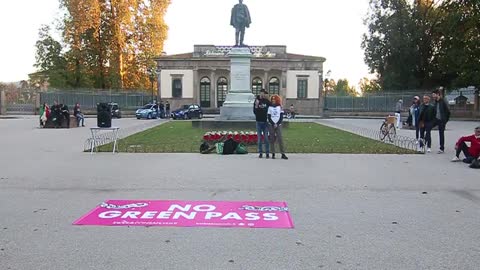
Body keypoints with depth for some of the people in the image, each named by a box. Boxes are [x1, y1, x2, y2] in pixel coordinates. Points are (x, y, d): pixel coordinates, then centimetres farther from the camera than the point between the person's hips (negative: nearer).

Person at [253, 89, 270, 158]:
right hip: (259, 122, 0)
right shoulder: (256, 101, 2)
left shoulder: (267, 101, 4)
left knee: (266, 138, 0)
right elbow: (255, 112, -3)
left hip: (266, 121, 0)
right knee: (259, 138, 4)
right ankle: (260, 153, 11)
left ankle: (267, 153, 5)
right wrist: (256, 105, -17)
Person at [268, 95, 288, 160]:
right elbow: (269, 118, 3)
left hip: (278, 125, -1)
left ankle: (283, 154, -9)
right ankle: (273, 154, 5)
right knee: (272, 139, 0)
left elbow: (281, 117, 2)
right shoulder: (270, 107, 9)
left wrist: (277, 124, -9)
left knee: (280, 139, -8)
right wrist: (273, 124, -9)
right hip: (271, 125, 1)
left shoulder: (280, 107, 8)